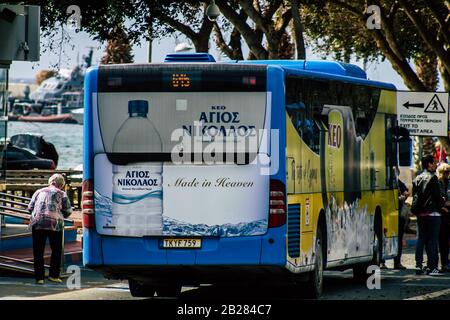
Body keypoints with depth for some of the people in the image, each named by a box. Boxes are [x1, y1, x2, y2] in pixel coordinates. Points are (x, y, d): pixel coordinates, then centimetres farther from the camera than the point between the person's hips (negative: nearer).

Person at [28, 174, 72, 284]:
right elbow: (68, 211, 8)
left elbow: (30, 208, 15)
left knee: (38, 251, 5)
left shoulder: (39, 192, 18)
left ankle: (39, 277, 1)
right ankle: (53, 275, 7)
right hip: (55, 223, -2)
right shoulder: (62, 194, 11)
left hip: (37, 222, 2)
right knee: (56, 250, 11)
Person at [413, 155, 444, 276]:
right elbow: (437, 196, -14)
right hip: (432, 213, -7)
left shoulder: (417, 179, 10)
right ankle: (431, 267, -5)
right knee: (432, 239, -3)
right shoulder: (432, 178, -12)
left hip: (420, 213, 7)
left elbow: (414, 196, 13)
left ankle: (418, 266, 10)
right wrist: (443, 202, 5)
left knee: (421, 238, 12)